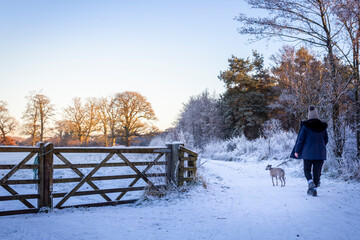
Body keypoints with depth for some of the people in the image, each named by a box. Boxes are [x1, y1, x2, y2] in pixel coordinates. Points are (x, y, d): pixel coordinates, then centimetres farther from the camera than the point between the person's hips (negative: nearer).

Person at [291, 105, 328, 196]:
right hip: (320, 153, 3)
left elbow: (300, 139, -7)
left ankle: (310, 181, -15)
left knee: (307, 169, 11)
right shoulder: (323, 127, 5)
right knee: (317, 171, 8)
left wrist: (297, 151, 0)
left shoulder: (305, 126, -7)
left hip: (308, 152, -3)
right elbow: (326, 140, 13)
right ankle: (314, 189, 7)